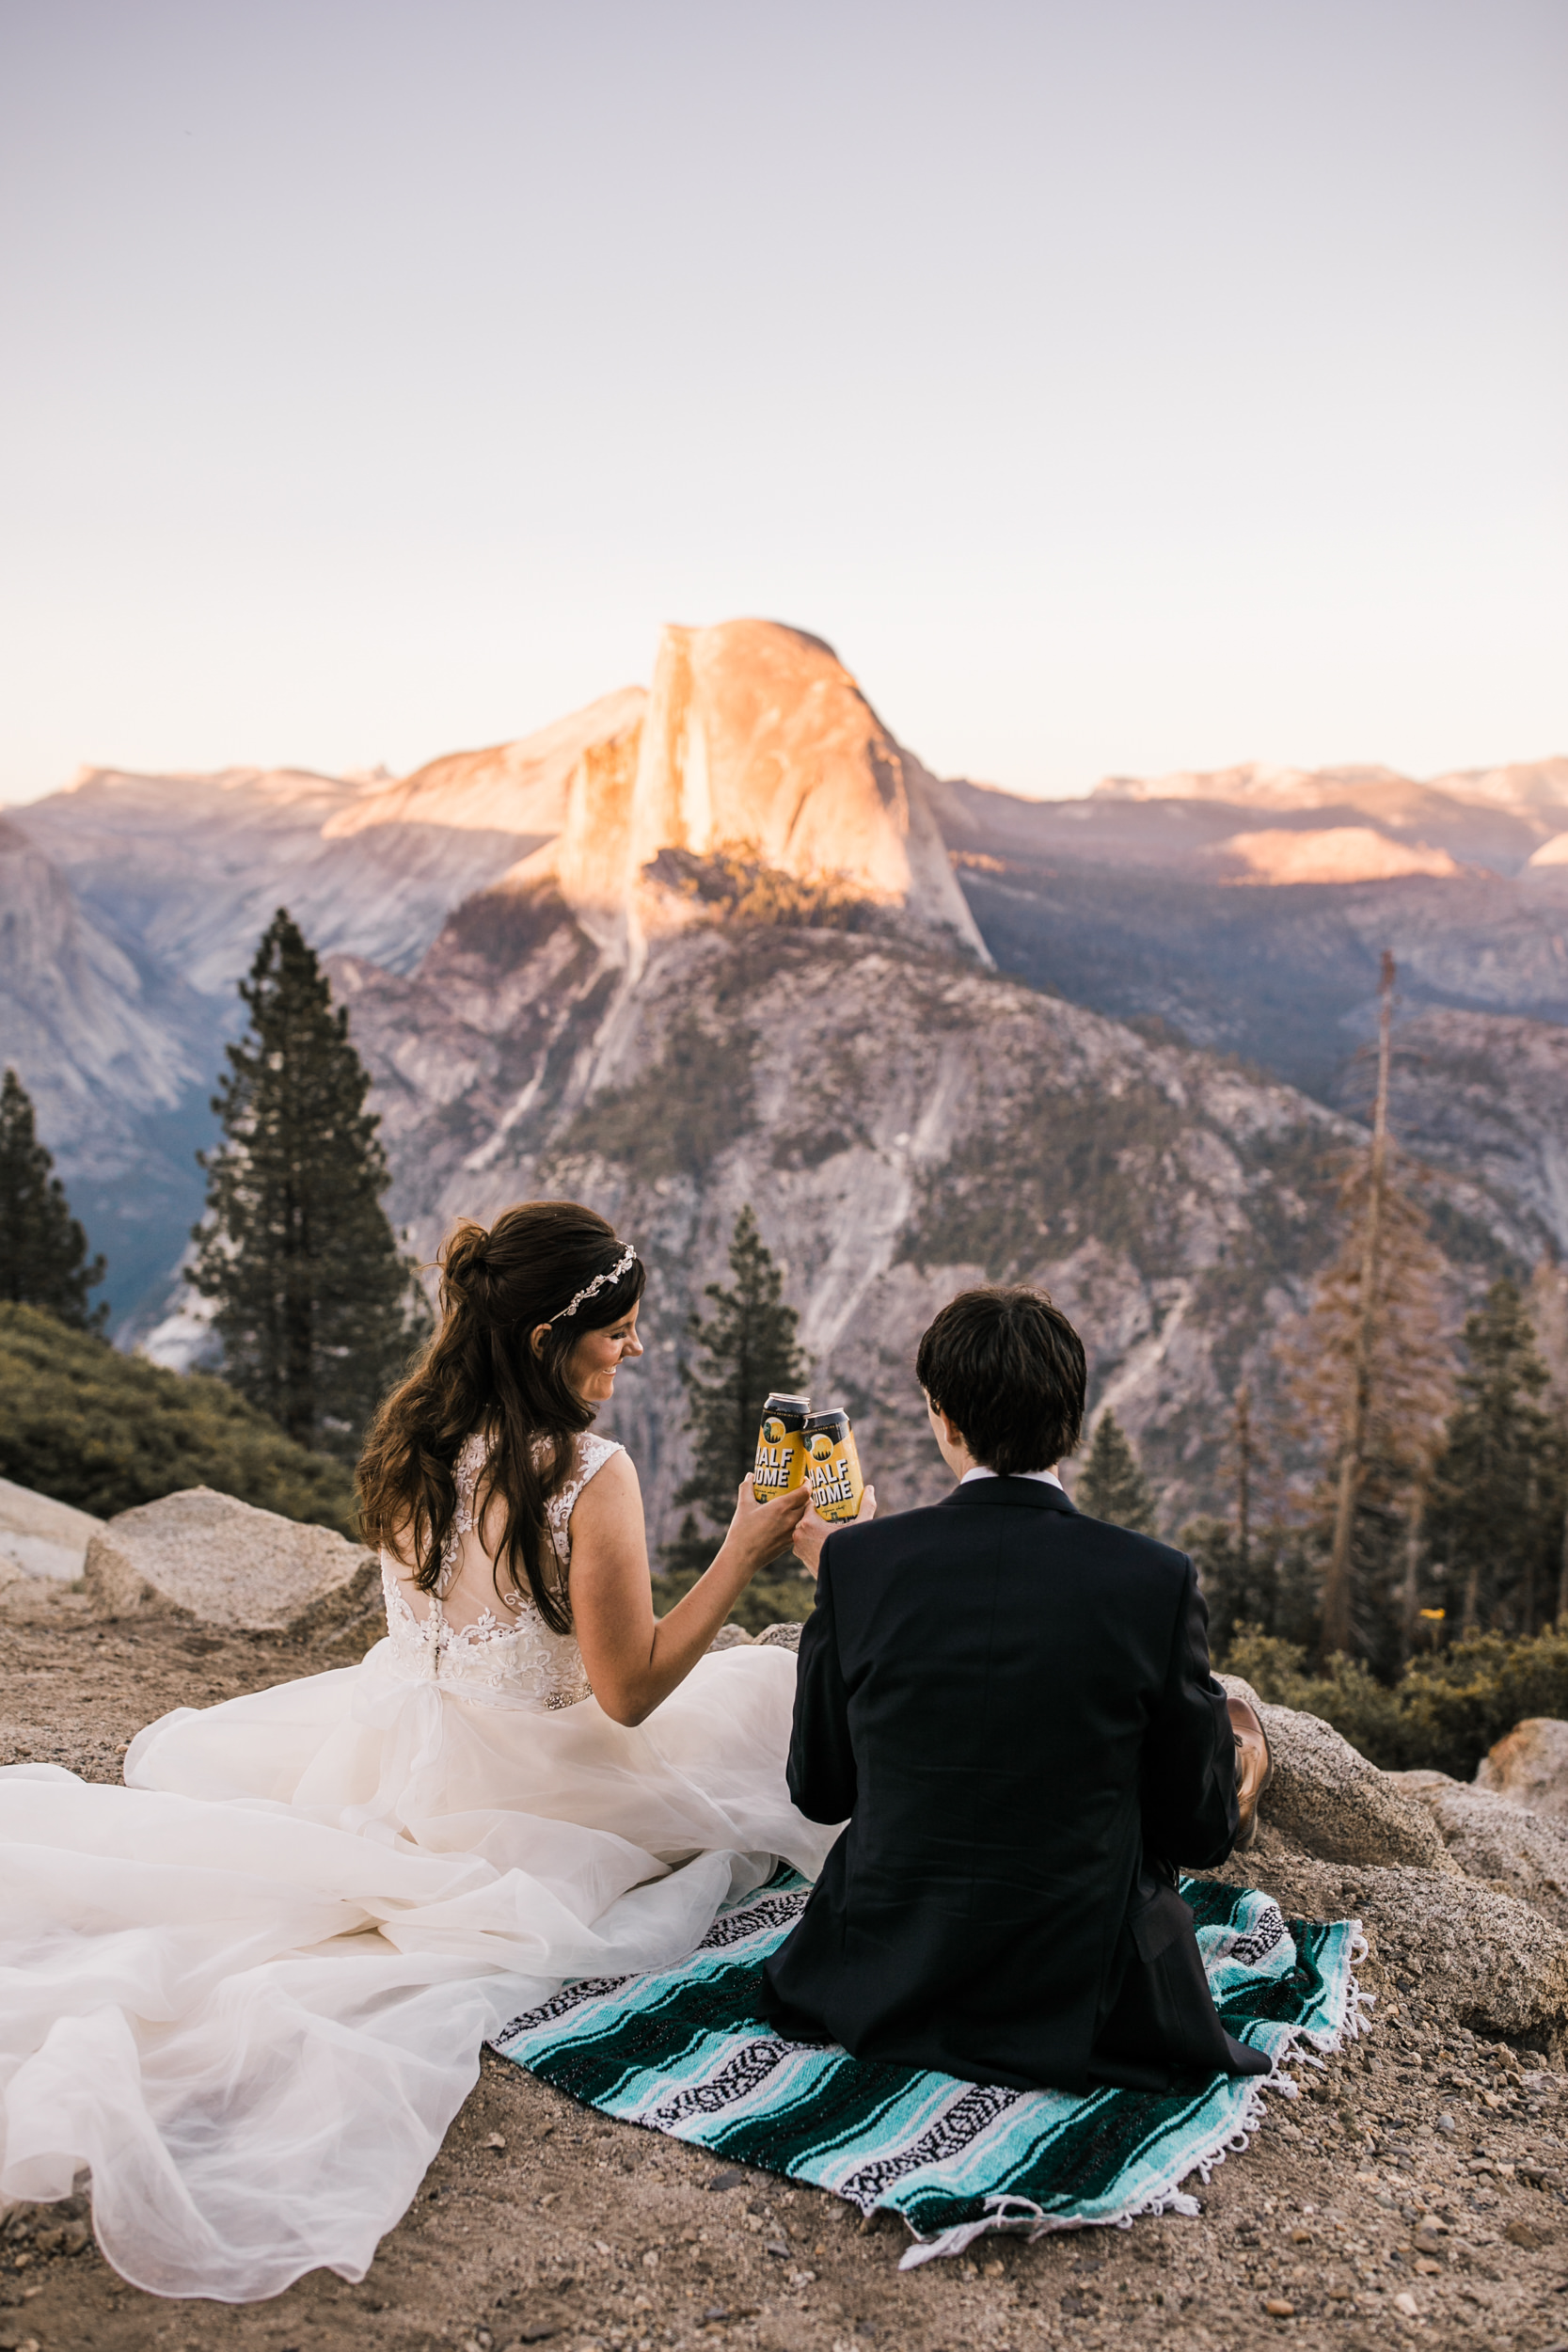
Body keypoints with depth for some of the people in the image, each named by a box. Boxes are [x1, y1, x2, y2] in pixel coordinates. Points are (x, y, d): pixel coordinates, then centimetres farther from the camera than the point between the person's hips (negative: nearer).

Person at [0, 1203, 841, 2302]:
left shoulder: (408, 1440, -3)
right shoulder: (591, 1475, -24)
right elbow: (629, 1692, -18)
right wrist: (744, 1553, -14)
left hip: (388, 1755, 6)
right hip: (515, 1788, -6)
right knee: (768, 1685, 10)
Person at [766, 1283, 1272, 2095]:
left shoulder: (856, 1564, -12)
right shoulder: (1157, 1581, -15)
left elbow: (819, 1791, 0)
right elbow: (1203, 1831, -6)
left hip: (885, 1990, 1)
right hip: (1086, 2013, -1)